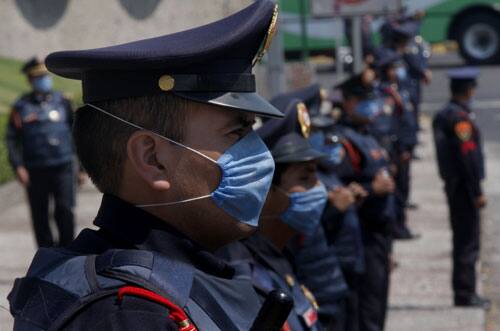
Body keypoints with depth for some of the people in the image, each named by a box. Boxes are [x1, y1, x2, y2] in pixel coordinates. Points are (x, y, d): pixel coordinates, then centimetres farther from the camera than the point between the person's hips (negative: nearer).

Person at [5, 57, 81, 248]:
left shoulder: (62, 101, 8)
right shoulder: (21, 107, 3)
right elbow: (12, 139, 1)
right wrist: (18, 167, -10)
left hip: (63, 167, 0)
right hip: (35, 172, 0)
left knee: (65, 211, -9)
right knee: (40, 217, 5)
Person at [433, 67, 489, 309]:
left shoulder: (444, 115, 12)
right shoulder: (461, 118, -18)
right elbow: (468, 156, -21)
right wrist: (477, 192, -17)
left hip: (453, 185, 10)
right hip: (464, 187, -10)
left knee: (463, 239, 15)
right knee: (468, 241, -4)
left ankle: (464, 292, 22)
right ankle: (465, 294, 0)